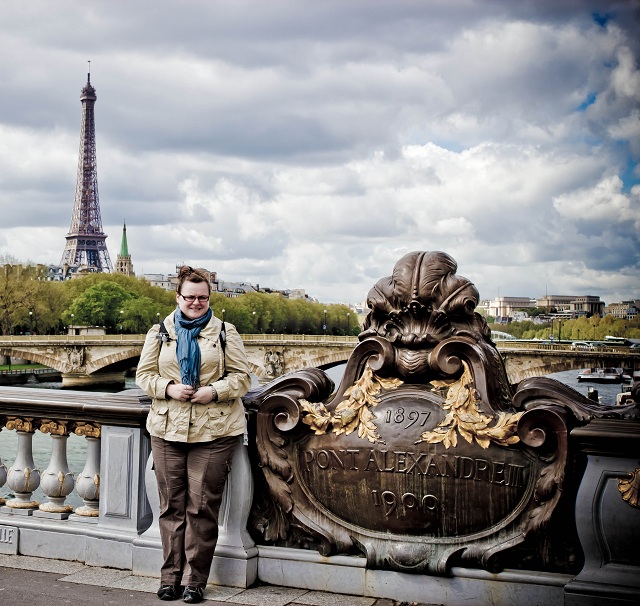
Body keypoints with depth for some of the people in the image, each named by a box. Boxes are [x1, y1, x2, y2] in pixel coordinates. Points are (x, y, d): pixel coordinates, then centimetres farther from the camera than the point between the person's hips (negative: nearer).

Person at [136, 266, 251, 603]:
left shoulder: (225, 333, 6)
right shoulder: (159, 333, 11)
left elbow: (242, 377, 5)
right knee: (171, 505, 5)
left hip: (214, 432, -2)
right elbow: (144, 374, 10)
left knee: (202, 506, -1)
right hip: (167, 430, 2)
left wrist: (215, 391, -13)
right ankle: (170, 577, 15)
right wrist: (169, 388, -9)